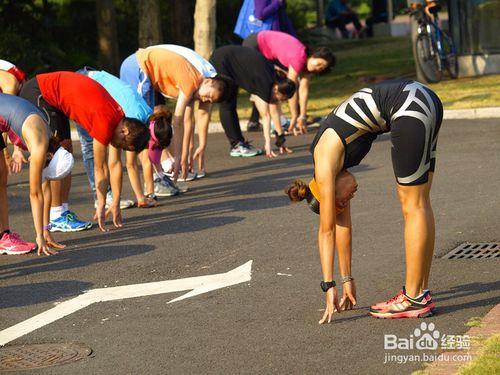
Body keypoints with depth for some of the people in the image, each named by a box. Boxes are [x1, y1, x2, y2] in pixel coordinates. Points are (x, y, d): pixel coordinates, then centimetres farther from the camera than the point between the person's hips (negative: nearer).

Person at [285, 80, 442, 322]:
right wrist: (347, 280, 23)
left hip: (410, 107, -8)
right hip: (426, 99, 8)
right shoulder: (329, 154, 18)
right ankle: (419, 291, 18)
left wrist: (329, 286, 0)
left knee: (413, 206, -3)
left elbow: (327, 230, -3)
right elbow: (341, 225, 22)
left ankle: (415, 300, 2)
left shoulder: (326, 163, -4)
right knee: (419, 204, 13)